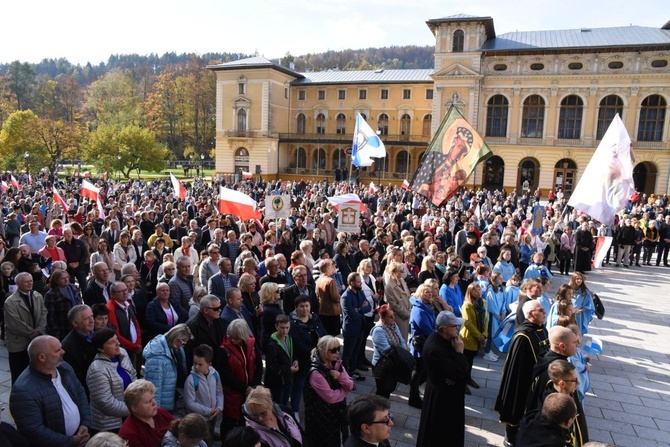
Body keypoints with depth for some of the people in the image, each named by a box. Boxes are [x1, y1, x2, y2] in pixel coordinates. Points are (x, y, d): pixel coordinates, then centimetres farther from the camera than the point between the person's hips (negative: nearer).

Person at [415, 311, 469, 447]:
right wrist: (459, 352, -23)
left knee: (450, 428, 26)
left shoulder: (446, 339, -4)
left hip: (449, 393, 9)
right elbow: (458, 373, -31)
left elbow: (463, 369, 0)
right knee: (438, 431, 13)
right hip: (441, 396, -8)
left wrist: (457, 377, -19)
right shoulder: (435, 349, -33)